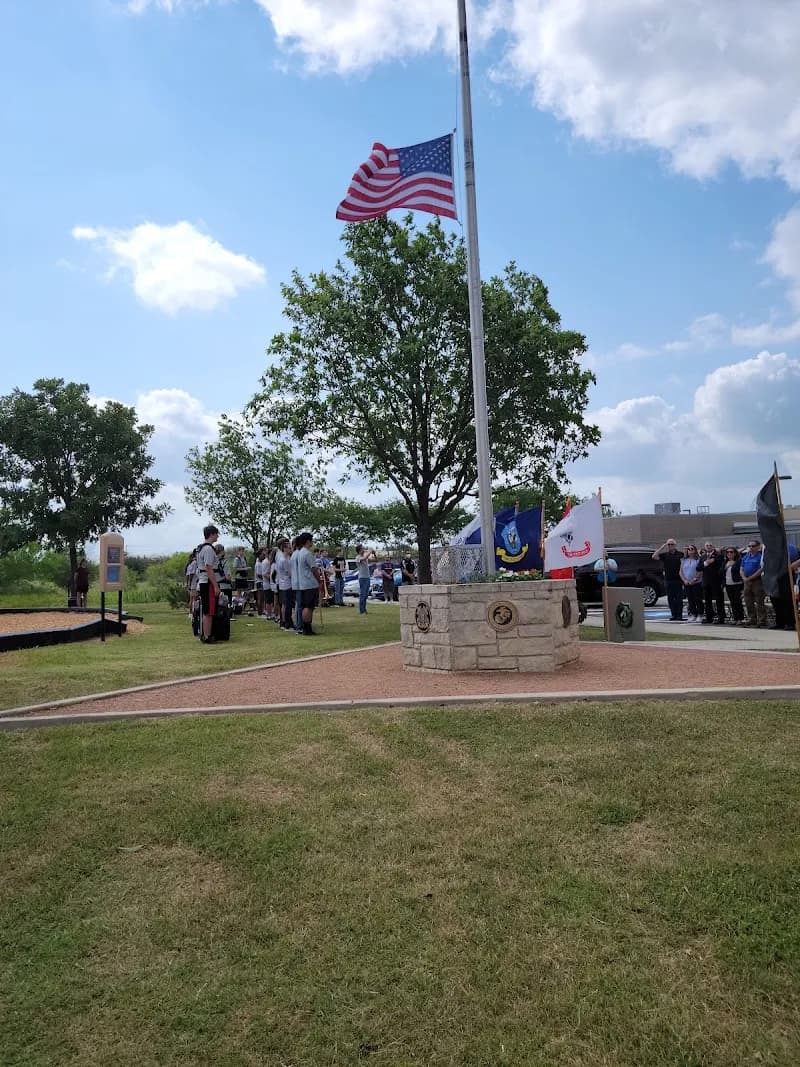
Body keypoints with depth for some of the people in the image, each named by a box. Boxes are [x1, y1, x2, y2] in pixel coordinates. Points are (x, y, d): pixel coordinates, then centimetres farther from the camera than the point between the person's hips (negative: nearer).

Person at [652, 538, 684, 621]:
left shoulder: (680, 554, 2)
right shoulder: (664, 555, 6)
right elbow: (654, 556, -7)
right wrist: (662, 547, -8)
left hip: (678, 580, -2)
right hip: (668, 580, 2)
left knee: (679, 598, 0)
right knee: (670, 598, 6)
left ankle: (679, 615, 4)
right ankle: (673, 615, 14)